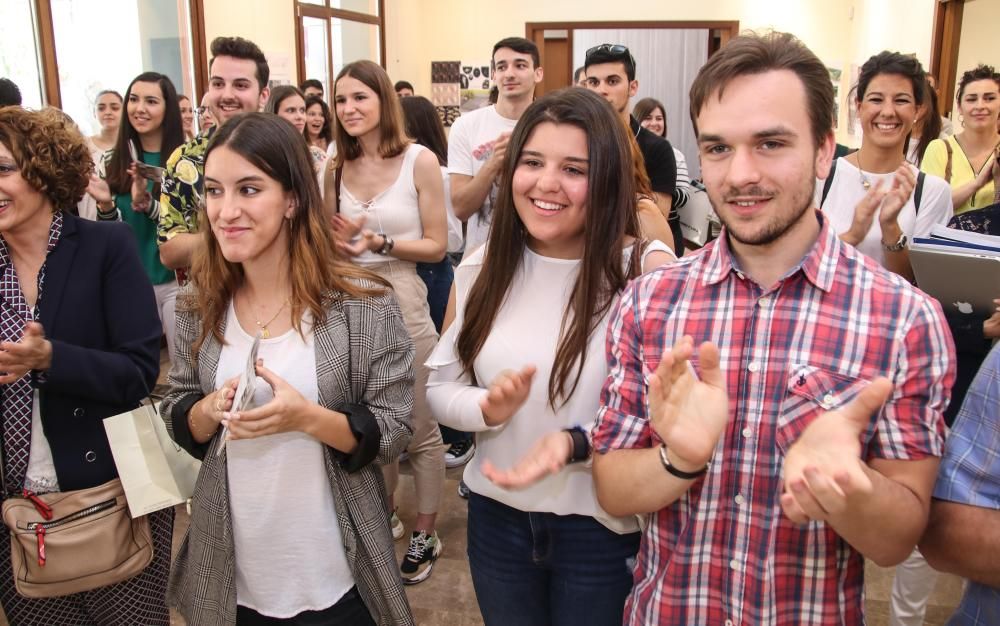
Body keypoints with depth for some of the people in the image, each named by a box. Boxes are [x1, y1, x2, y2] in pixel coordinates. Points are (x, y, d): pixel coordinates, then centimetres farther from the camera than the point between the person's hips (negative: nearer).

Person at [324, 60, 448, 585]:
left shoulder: (419, 160, -7)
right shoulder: (336, 169, 5)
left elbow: (436, 246, -6)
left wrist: (379, 242, -20)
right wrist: (340, 240, -7)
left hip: (401, 302, -4)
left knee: (420, 429, 7)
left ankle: (424, 535, 25)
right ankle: (381, 516, 36)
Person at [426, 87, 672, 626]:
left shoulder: (646, 271, -16)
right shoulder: (481, 268, -3)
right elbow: (439, 388, 3)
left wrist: (575, 444, -31)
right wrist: (486, 407, -18)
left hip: (603, 527, -3)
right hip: (496, 517, 4)